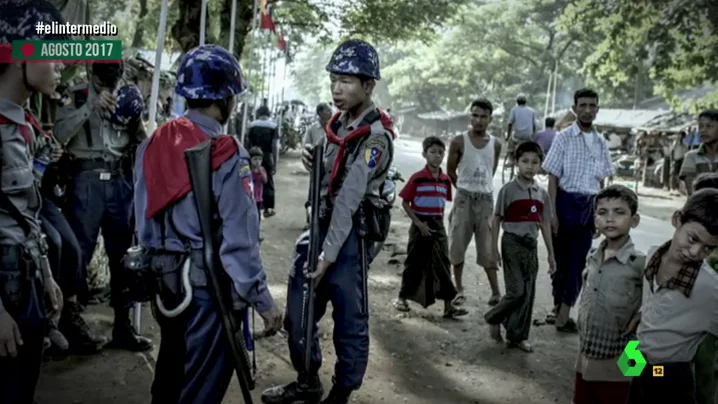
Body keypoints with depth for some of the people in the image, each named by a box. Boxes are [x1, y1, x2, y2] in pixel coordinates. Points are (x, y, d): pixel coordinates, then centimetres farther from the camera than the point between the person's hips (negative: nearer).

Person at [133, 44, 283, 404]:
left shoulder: (153, 145, 2)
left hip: (164, 277, 7)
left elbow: (143, 219, 7)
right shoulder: (227, 157, -19)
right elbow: (239, 240, -20)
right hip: (210, 284, -7)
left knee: (170, 368, 24)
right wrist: (262, 300, -13)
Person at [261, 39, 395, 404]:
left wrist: (329, 254, -24)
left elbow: (349, 199, -22)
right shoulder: (338, 123, 9)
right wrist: (314, 163, -3)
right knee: (298, 312, 15)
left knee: (349, 321, 3)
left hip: (351, 234, -8)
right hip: (321, 225, 9)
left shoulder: (375, 136, -17)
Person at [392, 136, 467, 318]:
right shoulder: (417, 178, -11)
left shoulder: (446, 180, 3)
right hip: (420, 226, -4)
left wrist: (438, 221, 5)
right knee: (414, 262, 7)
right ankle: (402, 298, 25)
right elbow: (405, 203, -8)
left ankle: (448, 305, 5)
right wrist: (418, 223, -14)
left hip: (438, 226, 4)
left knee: (443, 263, 2)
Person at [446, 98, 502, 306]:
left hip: (486, 199, 1)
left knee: (488, 249, 2)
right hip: (464, 198, -1)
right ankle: (459, 289, 16)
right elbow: (450, 171, 5)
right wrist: (466, 188, 10)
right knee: (458, 246, 3)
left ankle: (496, 292, 6)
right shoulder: (459, 142, -4)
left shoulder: (495, 144, 3)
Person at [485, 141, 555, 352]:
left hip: (531, 245, 5)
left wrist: (551, 254, 12)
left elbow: (545, 224, 12)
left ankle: (518, 335, 18)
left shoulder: (542, 194, 7)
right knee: (516, 291, -7)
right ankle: (494, 318, 17)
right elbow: (496, 220, -5)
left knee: (528, 293, 7)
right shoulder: (508, 190, -8)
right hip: (512, 243, -5)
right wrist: (494, 249, -8)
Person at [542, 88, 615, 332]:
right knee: (562, 258, 7)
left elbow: (601, 181, 13)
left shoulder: (601, 142, 8)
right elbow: (553, 177, -8)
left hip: (589, 206, 4)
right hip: (566, 202, -4)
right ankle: (559, 307, 22)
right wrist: (552, 212, -14)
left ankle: (563, 311, 18)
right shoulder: (564, 137, -6)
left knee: (579, 261, 7)